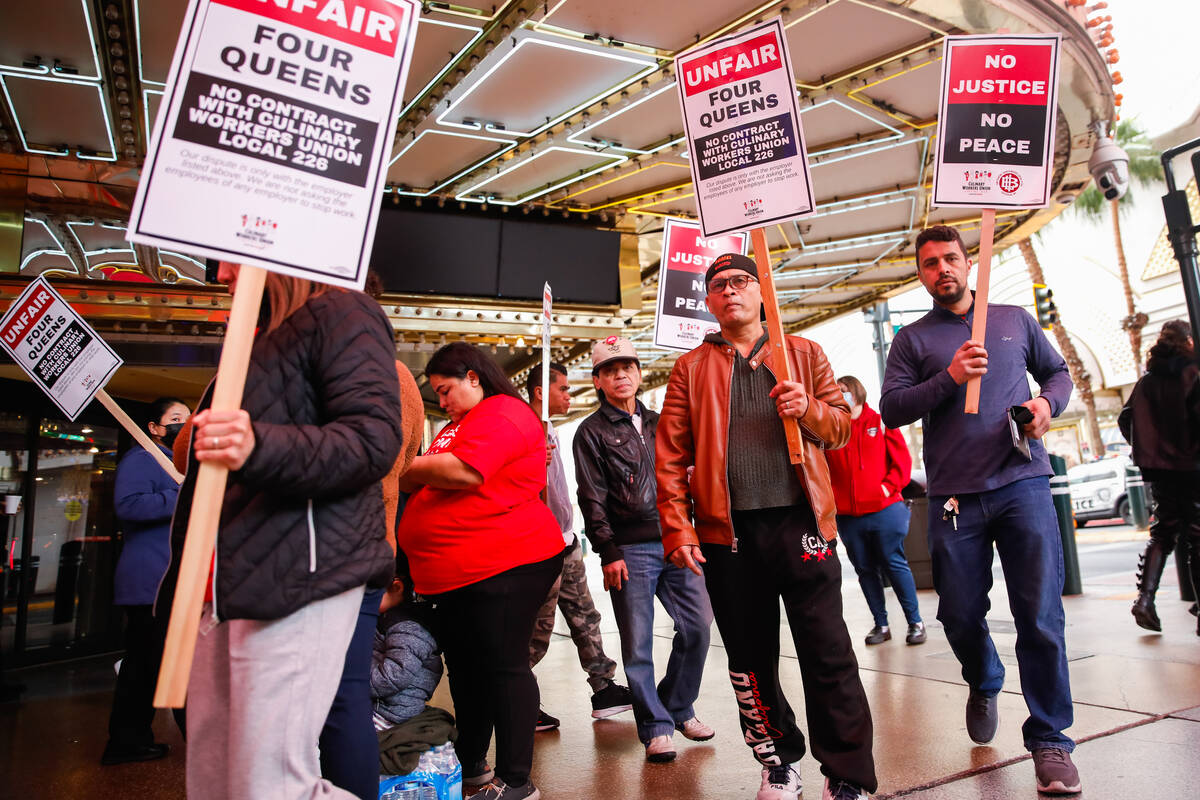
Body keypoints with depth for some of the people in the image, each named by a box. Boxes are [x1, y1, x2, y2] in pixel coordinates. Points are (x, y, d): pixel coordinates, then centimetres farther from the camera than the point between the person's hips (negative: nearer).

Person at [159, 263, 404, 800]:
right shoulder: (259, 337, 27)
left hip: (302, 575, -9)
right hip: (226, 585, 9)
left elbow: (373, 439, -18)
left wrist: (260, 447, -29)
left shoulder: (342, 313, -3)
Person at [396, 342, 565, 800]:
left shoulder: (503, 414, -10)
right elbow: (435, 482, 27)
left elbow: (462, 472, -24)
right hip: (452, 573, 10)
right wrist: (407, 478, 7)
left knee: (504, 665, -2)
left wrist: (406, 468, -9)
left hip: (504, 566, -10)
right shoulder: (460, 425, 22)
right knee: (464, 668, 18)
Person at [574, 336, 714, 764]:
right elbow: (592, 498, -4)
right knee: (638, 642, 0)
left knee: (697, 625, 4)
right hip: (630, 549, -4)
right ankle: (656, 726, 17)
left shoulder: (658, 423, 16)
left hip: (675, 542, 5)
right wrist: (608, 552, -10)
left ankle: (678, 707, 26)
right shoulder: (592, 431, 2)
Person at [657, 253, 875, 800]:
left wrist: (808, 409, -11)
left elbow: (840, 427, 11)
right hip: (728, 533, 1)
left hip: (800, 522, 0)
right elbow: (672, 456, 4)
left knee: (827, 654, 1)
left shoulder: (804, 354, 12)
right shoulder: (690, 369, 9)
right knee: (749, 657, 11)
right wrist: (678, 528, -4)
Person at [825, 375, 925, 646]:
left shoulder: (881, 422, 3)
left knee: (895, 564, 2)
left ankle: (915, 622, 16)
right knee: (865, 570, 9)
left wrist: (888, 486, -12)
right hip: (846, 515, 3)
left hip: (884, 509, -3)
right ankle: (880, 624, 20)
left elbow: (902, 459, 0)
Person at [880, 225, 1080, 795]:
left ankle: (1049, 740, 13)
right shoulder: (913, 339, 9)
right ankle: (984, 686, 39)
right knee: (960, 614, 7)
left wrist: (1048, 401, 1)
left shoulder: (1015, 319, 15)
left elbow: (1058, 371, 23)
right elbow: (892, 410, -1)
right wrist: (949, 377, -14)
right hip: (954, 497, 0)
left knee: (1040, 616, -3)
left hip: (1023, 484, 1)